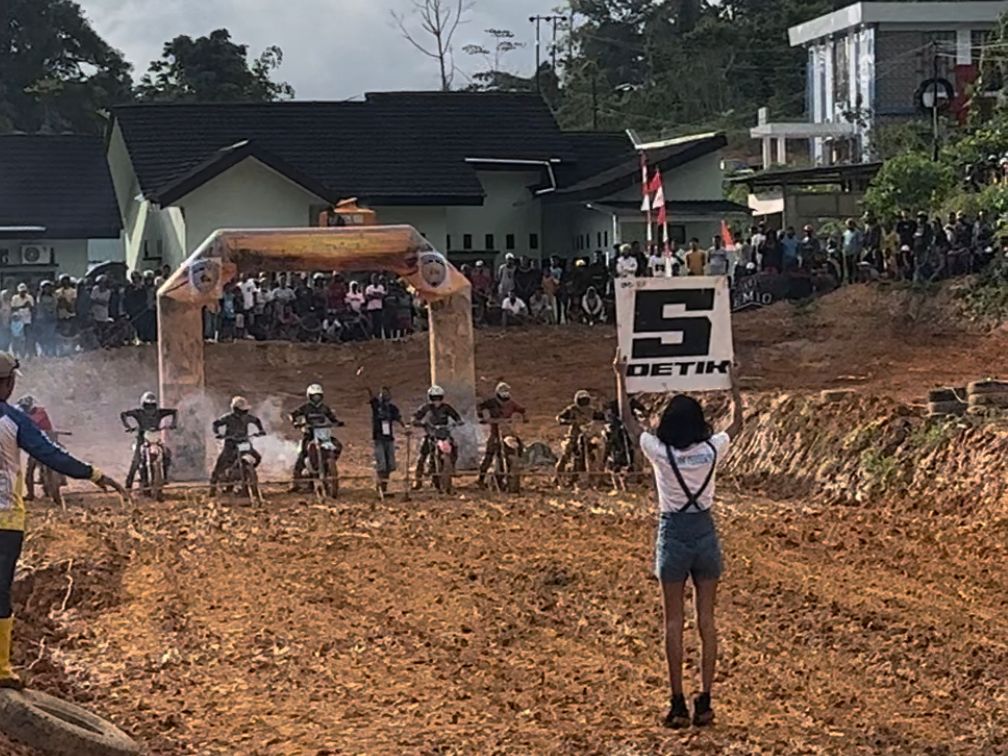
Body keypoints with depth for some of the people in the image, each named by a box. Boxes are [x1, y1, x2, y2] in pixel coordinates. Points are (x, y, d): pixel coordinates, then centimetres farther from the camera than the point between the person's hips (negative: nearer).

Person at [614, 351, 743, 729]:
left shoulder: (660, 452, -13)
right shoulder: (711, 450, -7)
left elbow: (629, 420, 2)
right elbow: (736, 425, 14)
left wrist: (621, 377, 10)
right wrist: (733, 385, 22)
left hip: (673, 534, -2)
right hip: (705, 532, 2)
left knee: (674, 621, 4)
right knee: (706, 620, 7)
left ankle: (679, 705, 3)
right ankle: (704, 703, 7)